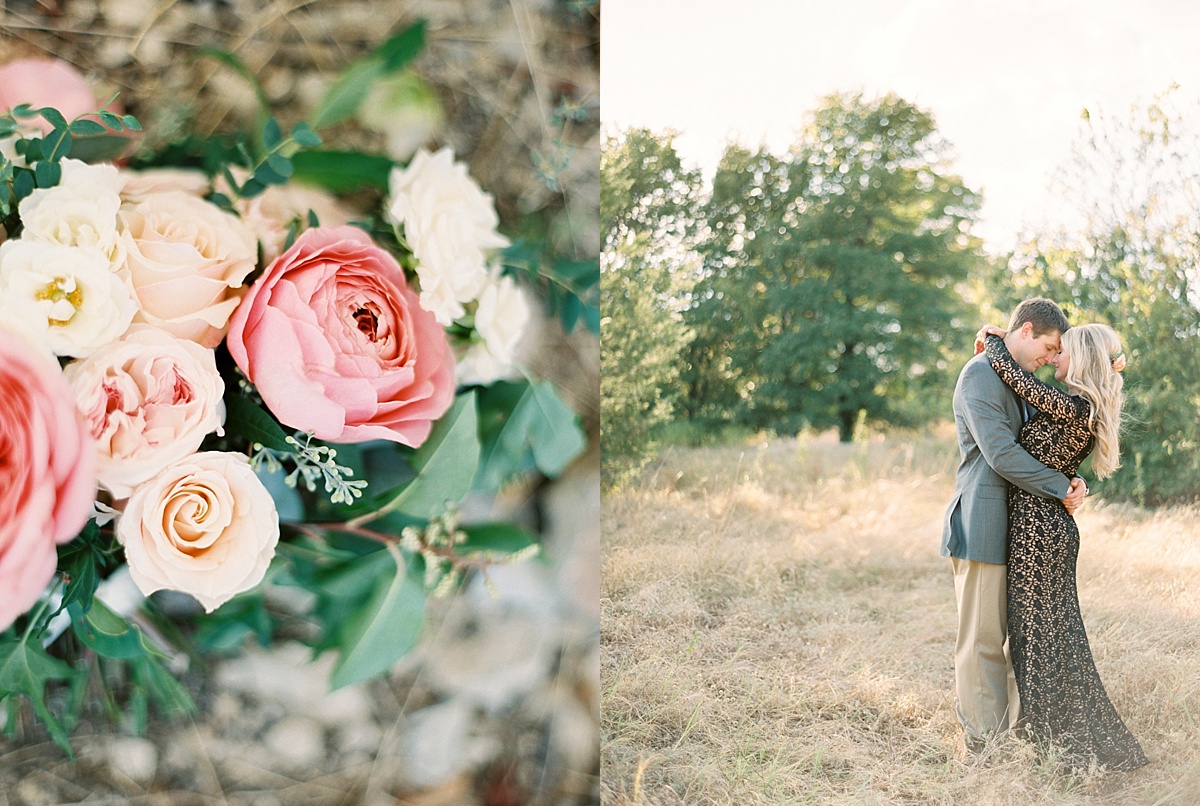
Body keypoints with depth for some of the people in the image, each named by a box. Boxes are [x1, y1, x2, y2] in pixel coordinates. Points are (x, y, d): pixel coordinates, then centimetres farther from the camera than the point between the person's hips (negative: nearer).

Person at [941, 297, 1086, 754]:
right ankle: (982, 745, 5)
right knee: (983, 640, -2)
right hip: (983, 526, -9)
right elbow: (1000, 453, -19)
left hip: (1018, 527, 9)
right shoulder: (980, 374, -12)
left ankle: (1015, 733, 19)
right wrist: (1060, 488, -13)